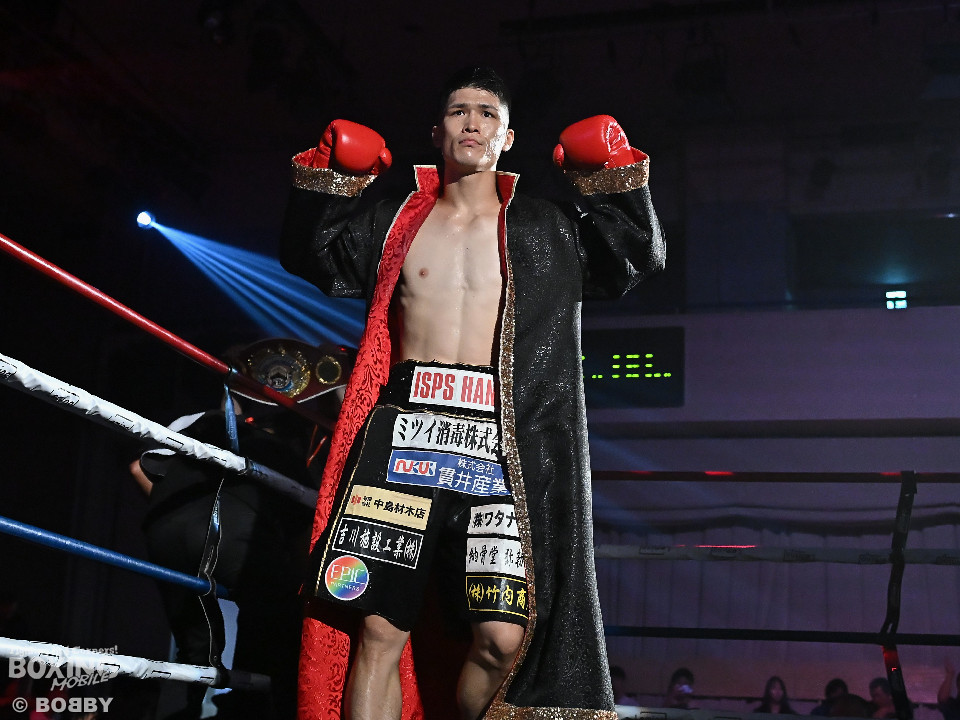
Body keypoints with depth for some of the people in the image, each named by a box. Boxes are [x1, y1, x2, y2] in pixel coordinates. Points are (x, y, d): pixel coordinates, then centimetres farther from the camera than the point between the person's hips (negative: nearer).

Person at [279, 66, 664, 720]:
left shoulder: (547, 231, 16)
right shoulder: (396, 225, 18)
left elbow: (641, 257, 12)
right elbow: (308, 254, 22)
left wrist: (615, 176, 1)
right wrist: (327, 178, 9)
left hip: (500, 444, -1)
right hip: (404, 428, 1)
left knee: (505, 638, -12)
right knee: (379, 631, -4)